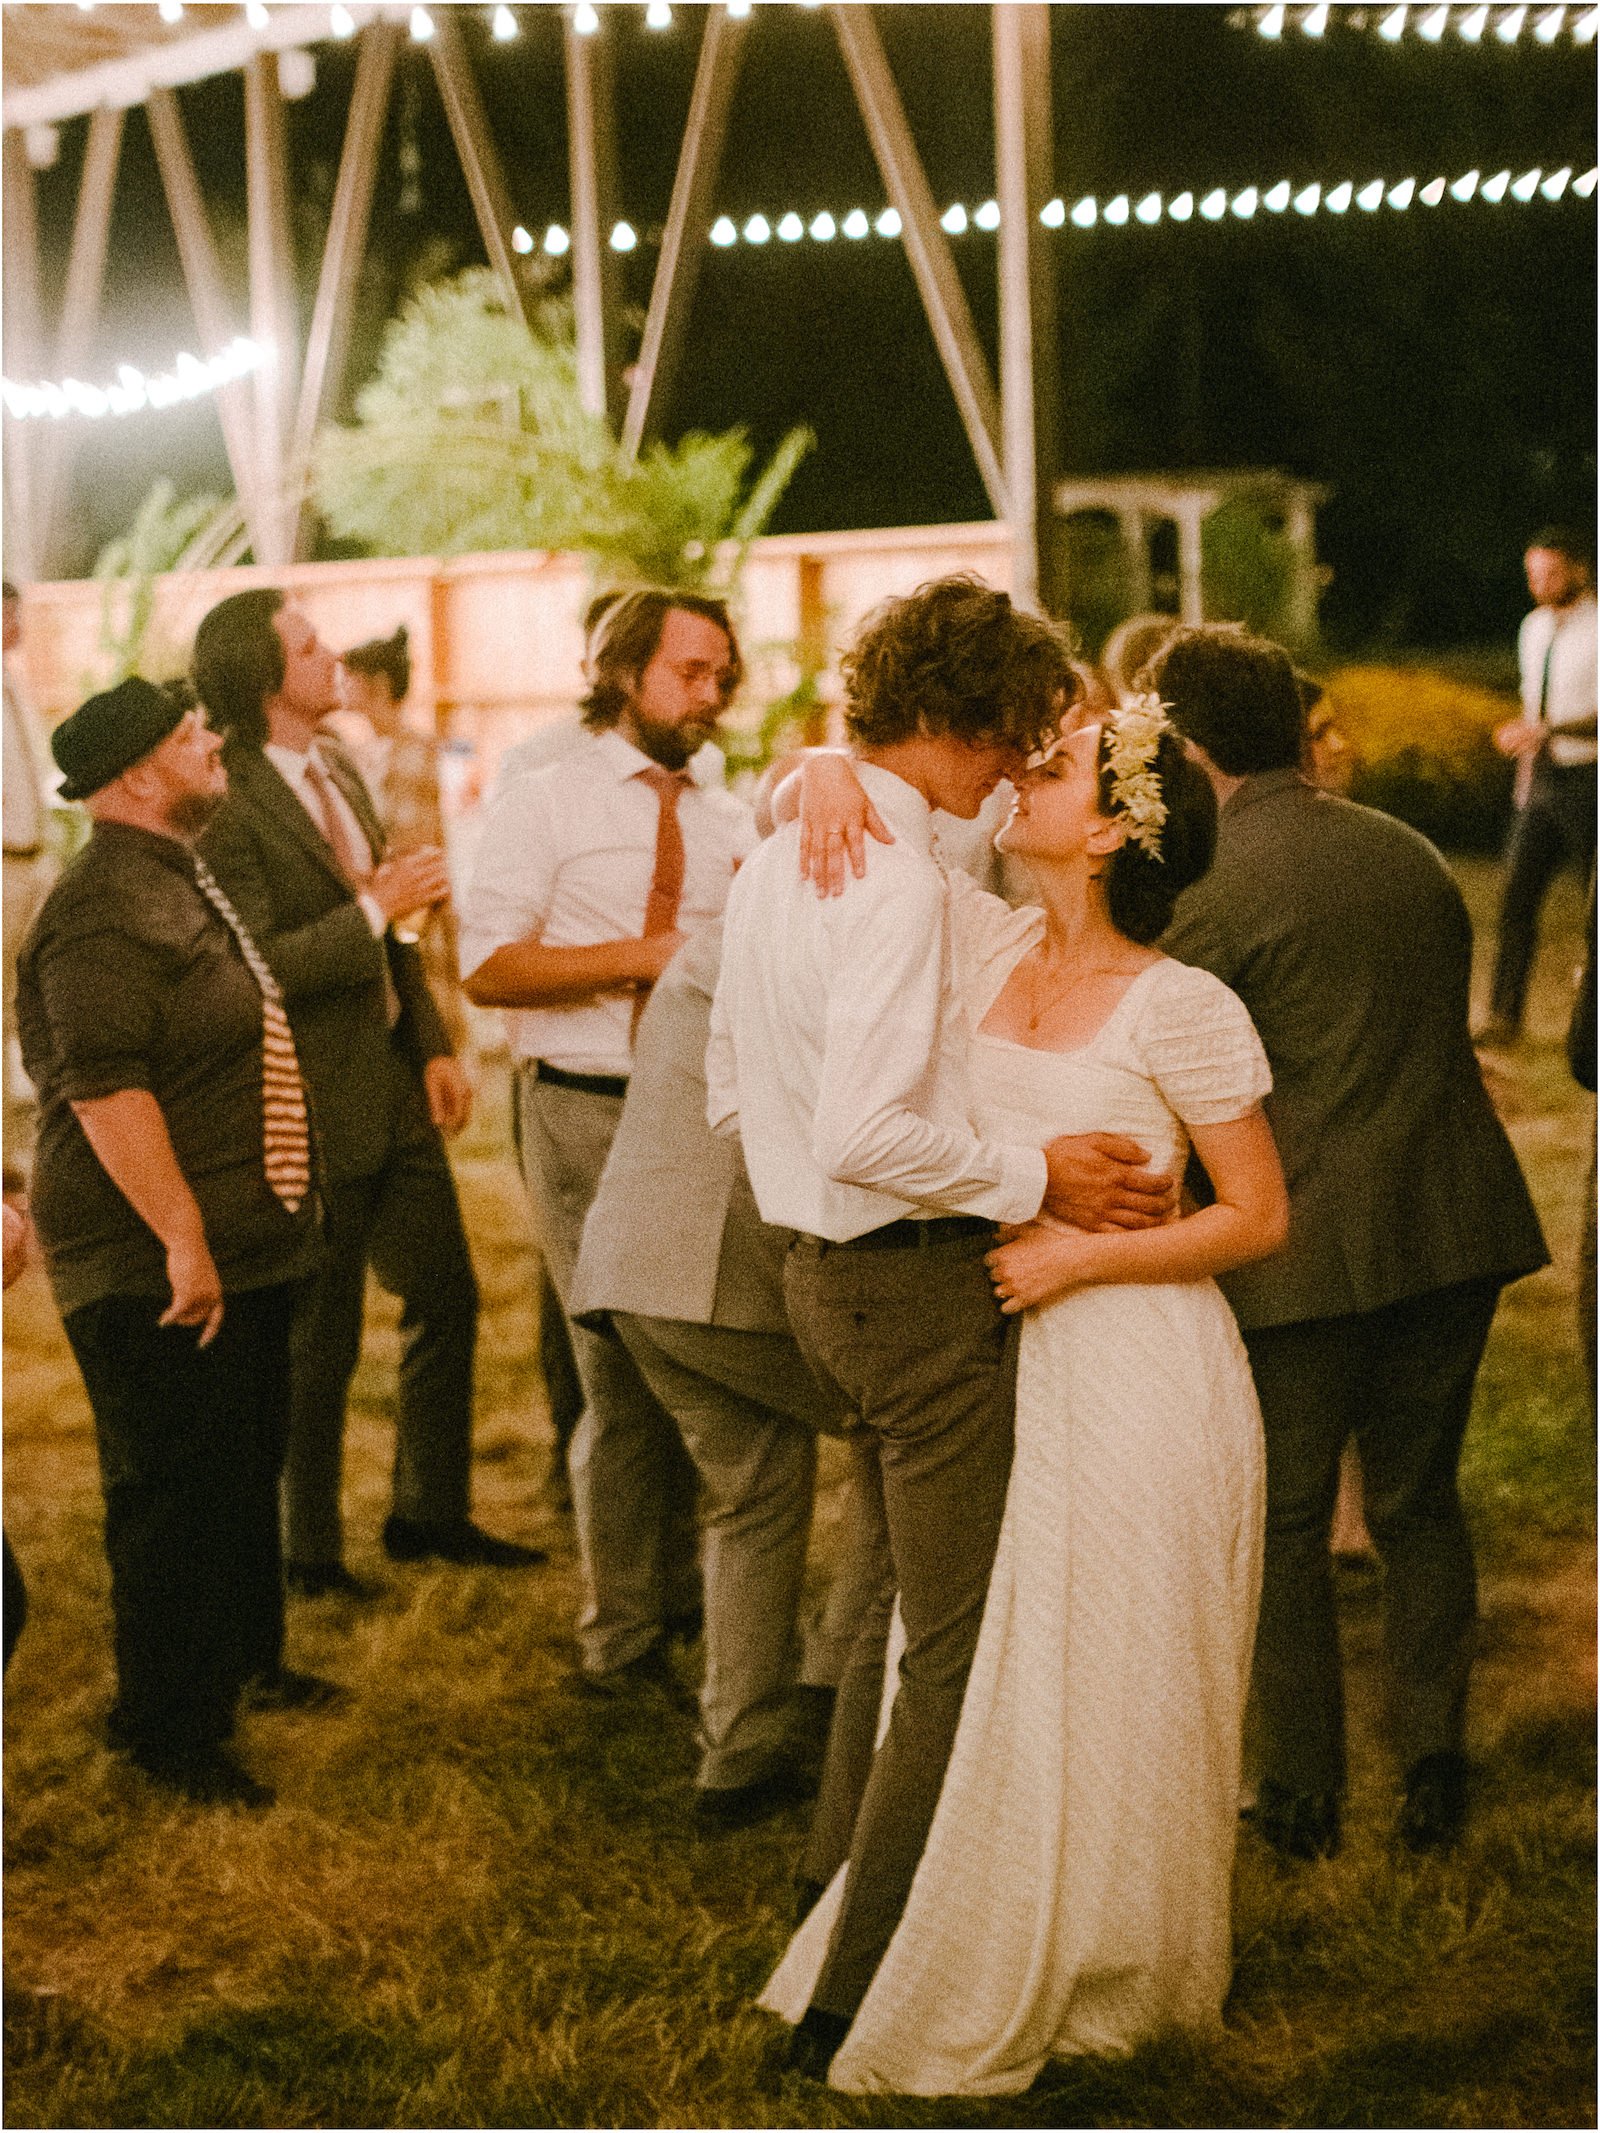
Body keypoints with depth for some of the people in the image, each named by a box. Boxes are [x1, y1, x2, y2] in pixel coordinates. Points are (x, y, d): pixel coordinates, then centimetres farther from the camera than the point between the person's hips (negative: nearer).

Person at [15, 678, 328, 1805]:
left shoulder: (183, 883, 14)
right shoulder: (105, 909, -21)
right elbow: (105, 1087, -28)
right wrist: (182, 1239, -28)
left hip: (244, 1250, 11)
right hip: (161, 1272, -11)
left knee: (249, 1469, 23)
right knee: (173, 1498, 0)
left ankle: (248, 1659, 41)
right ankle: (170, 1732, 13)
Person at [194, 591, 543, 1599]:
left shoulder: (337, 768, 8)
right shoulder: (230, 804, -20)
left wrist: (434, 1045, 9)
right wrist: (374, 910, -23)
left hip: (393, 1080, 8)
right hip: (312, 1110, -8)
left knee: (447, 1299, 16)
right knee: (321, 1344, 5)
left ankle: (431, 1512, 32)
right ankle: (308, 1553, 22)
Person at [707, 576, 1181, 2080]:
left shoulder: (778, 857, 9)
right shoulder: (897, 878, -21)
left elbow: (735, 1095, 17)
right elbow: (869, 1133, -28)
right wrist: (1033, 1179, -18)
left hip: (821, 1268, 10)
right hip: (921, 1282, -10)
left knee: (903, 1600, 25)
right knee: (958, 1647, -1)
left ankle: (843, 1889, 38)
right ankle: (857, 2002, 4)